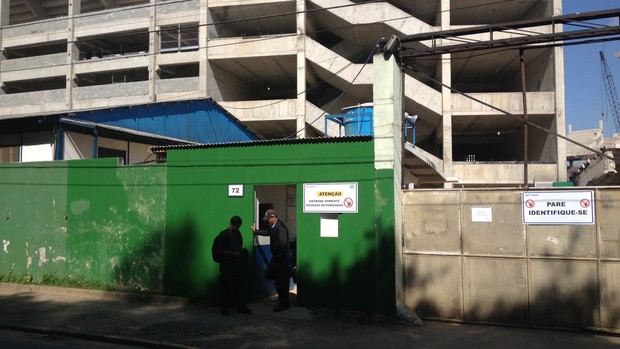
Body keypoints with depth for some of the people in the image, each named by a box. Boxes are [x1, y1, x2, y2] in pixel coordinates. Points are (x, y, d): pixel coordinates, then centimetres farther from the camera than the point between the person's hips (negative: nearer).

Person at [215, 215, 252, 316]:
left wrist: (242, 250, 2)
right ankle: (224, 308, 14)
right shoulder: (224, 234, -8)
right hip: (227, 264, -6)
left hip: (238, 263, 6)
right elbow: (220, 250, -12)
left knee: (240, 285, 7)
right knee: (227, 287, 0)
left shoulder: (238, 233, 12)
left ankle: (242, 307, 16)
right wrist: (234, 253, -18)